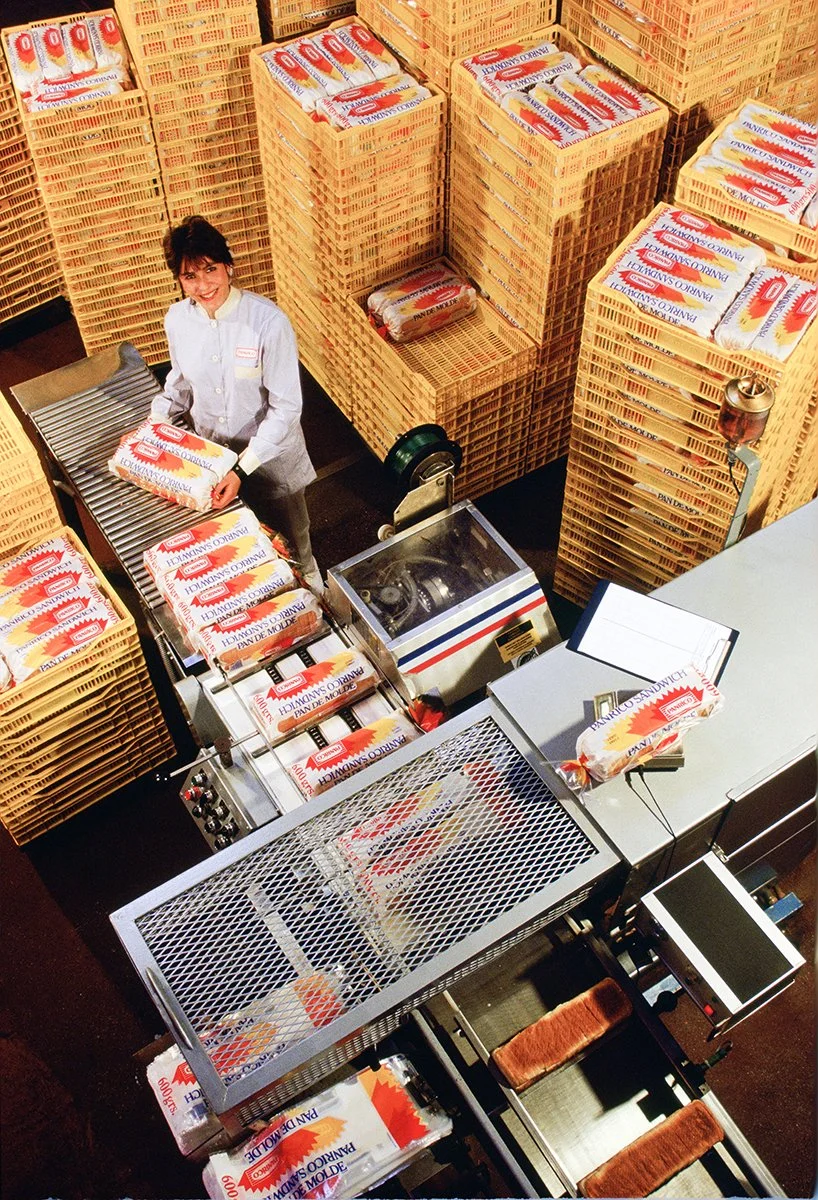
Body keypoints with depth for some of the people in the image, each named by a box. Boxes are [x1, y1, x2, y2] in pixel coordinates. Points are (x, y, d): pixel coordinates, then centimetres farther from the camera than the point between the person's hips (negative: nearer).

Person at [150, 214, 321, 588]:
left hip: (270, 457, -3)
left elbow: (285, 408, -25)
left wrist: (243, 469, -30)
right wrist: (154, 424, -7)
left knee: (289, 543, 20)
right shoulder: (177, 319, -12)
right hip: (212, 457, 4)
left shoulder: (268, 321, -28)